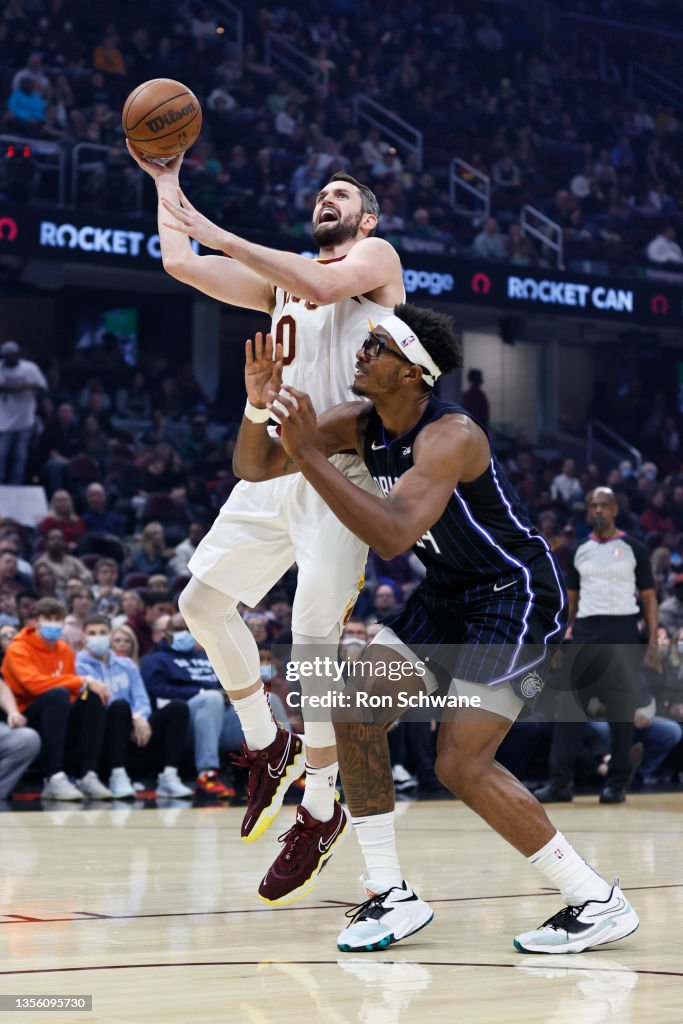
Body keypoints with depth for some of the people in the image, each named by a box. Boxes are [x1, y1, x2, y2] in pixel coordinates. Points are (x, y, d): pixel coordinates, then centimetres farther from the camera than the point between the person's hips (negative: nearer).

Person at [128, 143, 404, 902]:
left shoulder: (375, 258, 2)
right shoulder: (283, 276, 22)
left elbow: (322, 285, -20)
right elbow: (180, 263, 18)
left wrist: (225, 237, -18)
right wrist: (166, 182, 18)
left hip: (342, 472, -8)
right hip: (275, 468, 8)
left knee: (313, 640, -11)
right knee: (203, 598, 6)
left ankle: (321, 811, 0)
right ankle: (267, 746, 21)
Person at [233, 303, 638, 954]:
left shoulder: (450, 435, -28)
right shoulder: (360, 424, -3)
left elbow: (391, 535, -42)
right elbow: (253, 467, 0)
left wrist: (308, 455, -41)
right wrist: (259, 407, -21)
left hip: (515, 595, -9)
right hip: (446, 594, 9)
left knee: (461, 764, -16)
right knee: (355, 717, -3)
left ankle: (598, 902, -5)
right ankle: (391, 897, 6)